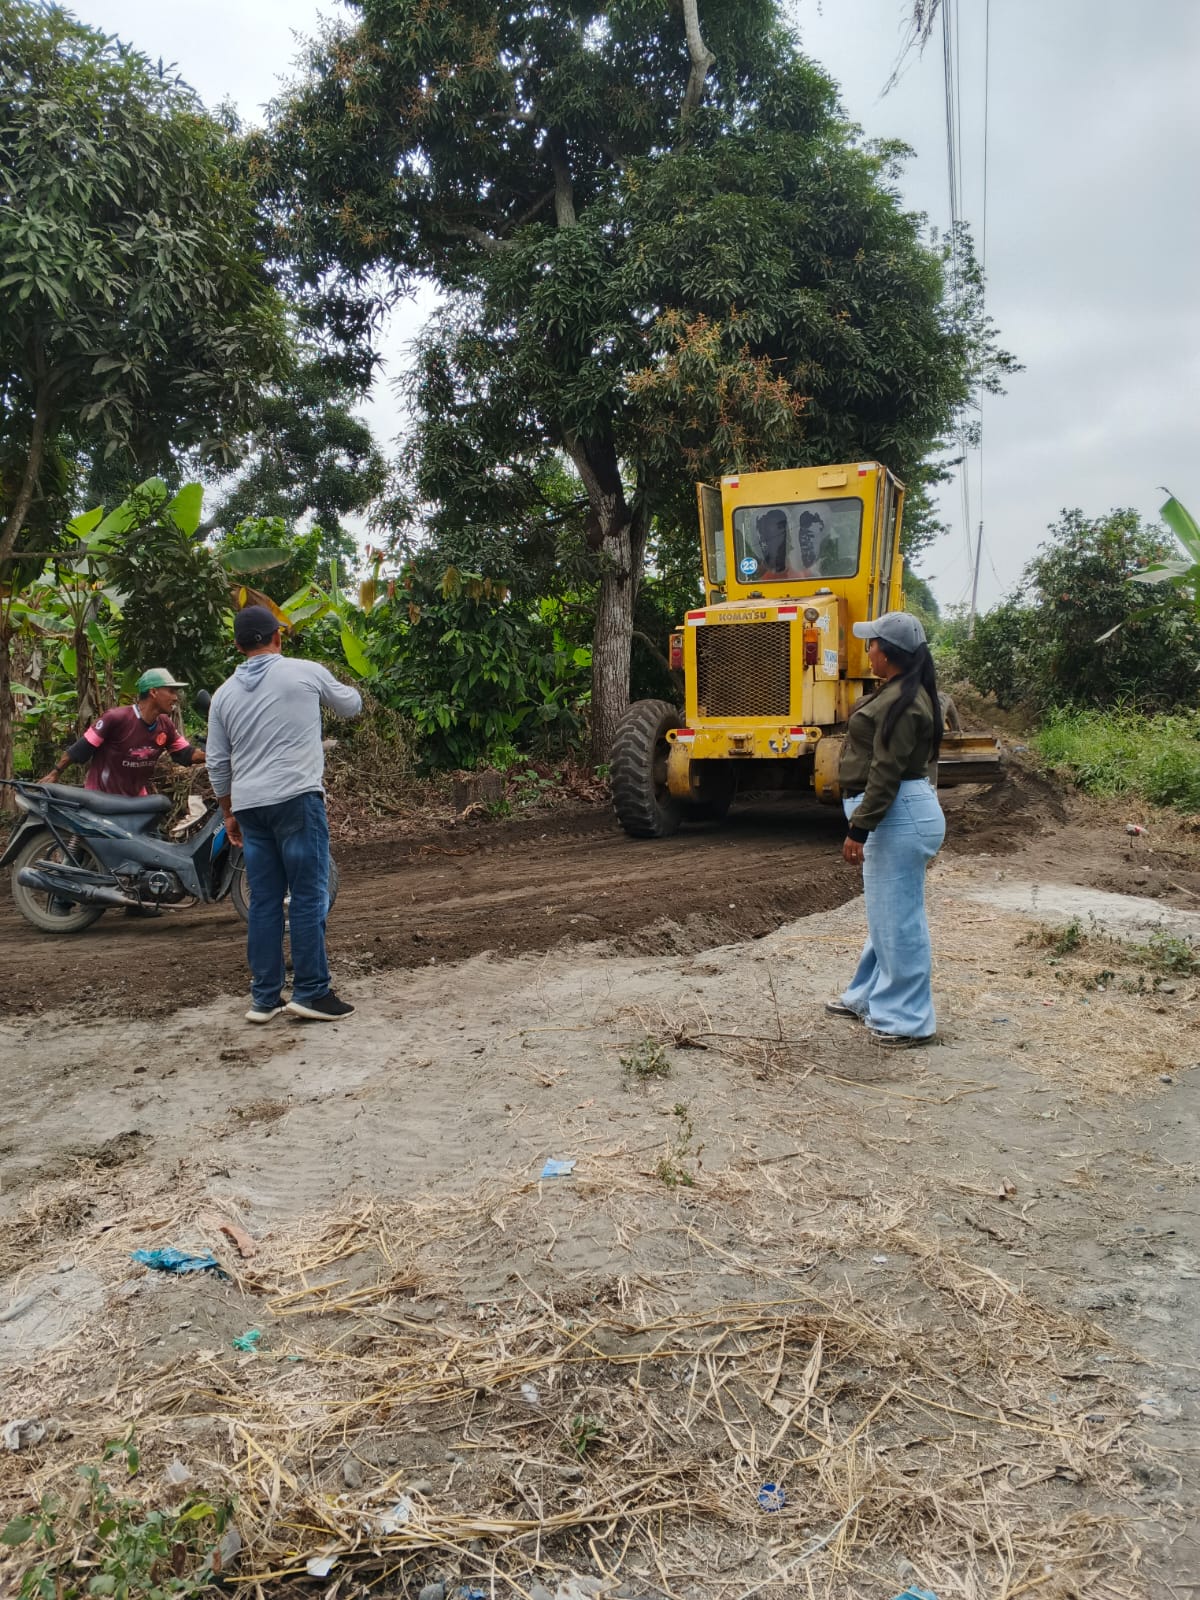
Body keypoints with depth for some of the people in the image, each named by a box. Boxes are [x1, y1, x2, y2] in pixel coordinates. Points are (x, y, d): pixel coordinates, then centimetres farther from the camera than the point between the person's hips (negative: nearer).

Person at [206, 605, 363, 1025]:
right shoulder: (305, 672, 1)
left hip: (249, 806, 5)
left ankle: (264, 998, 13)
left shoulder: (225, 694, 12)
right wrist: (348, 691, 38)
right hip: (297, 799, -5)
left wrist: (229, 813, 24)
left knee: (264, 902, 9)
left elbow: (217, 764, 14)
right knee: (309, 897, -2)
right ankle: (311, 992, -2)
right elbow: (351, 705, 16)